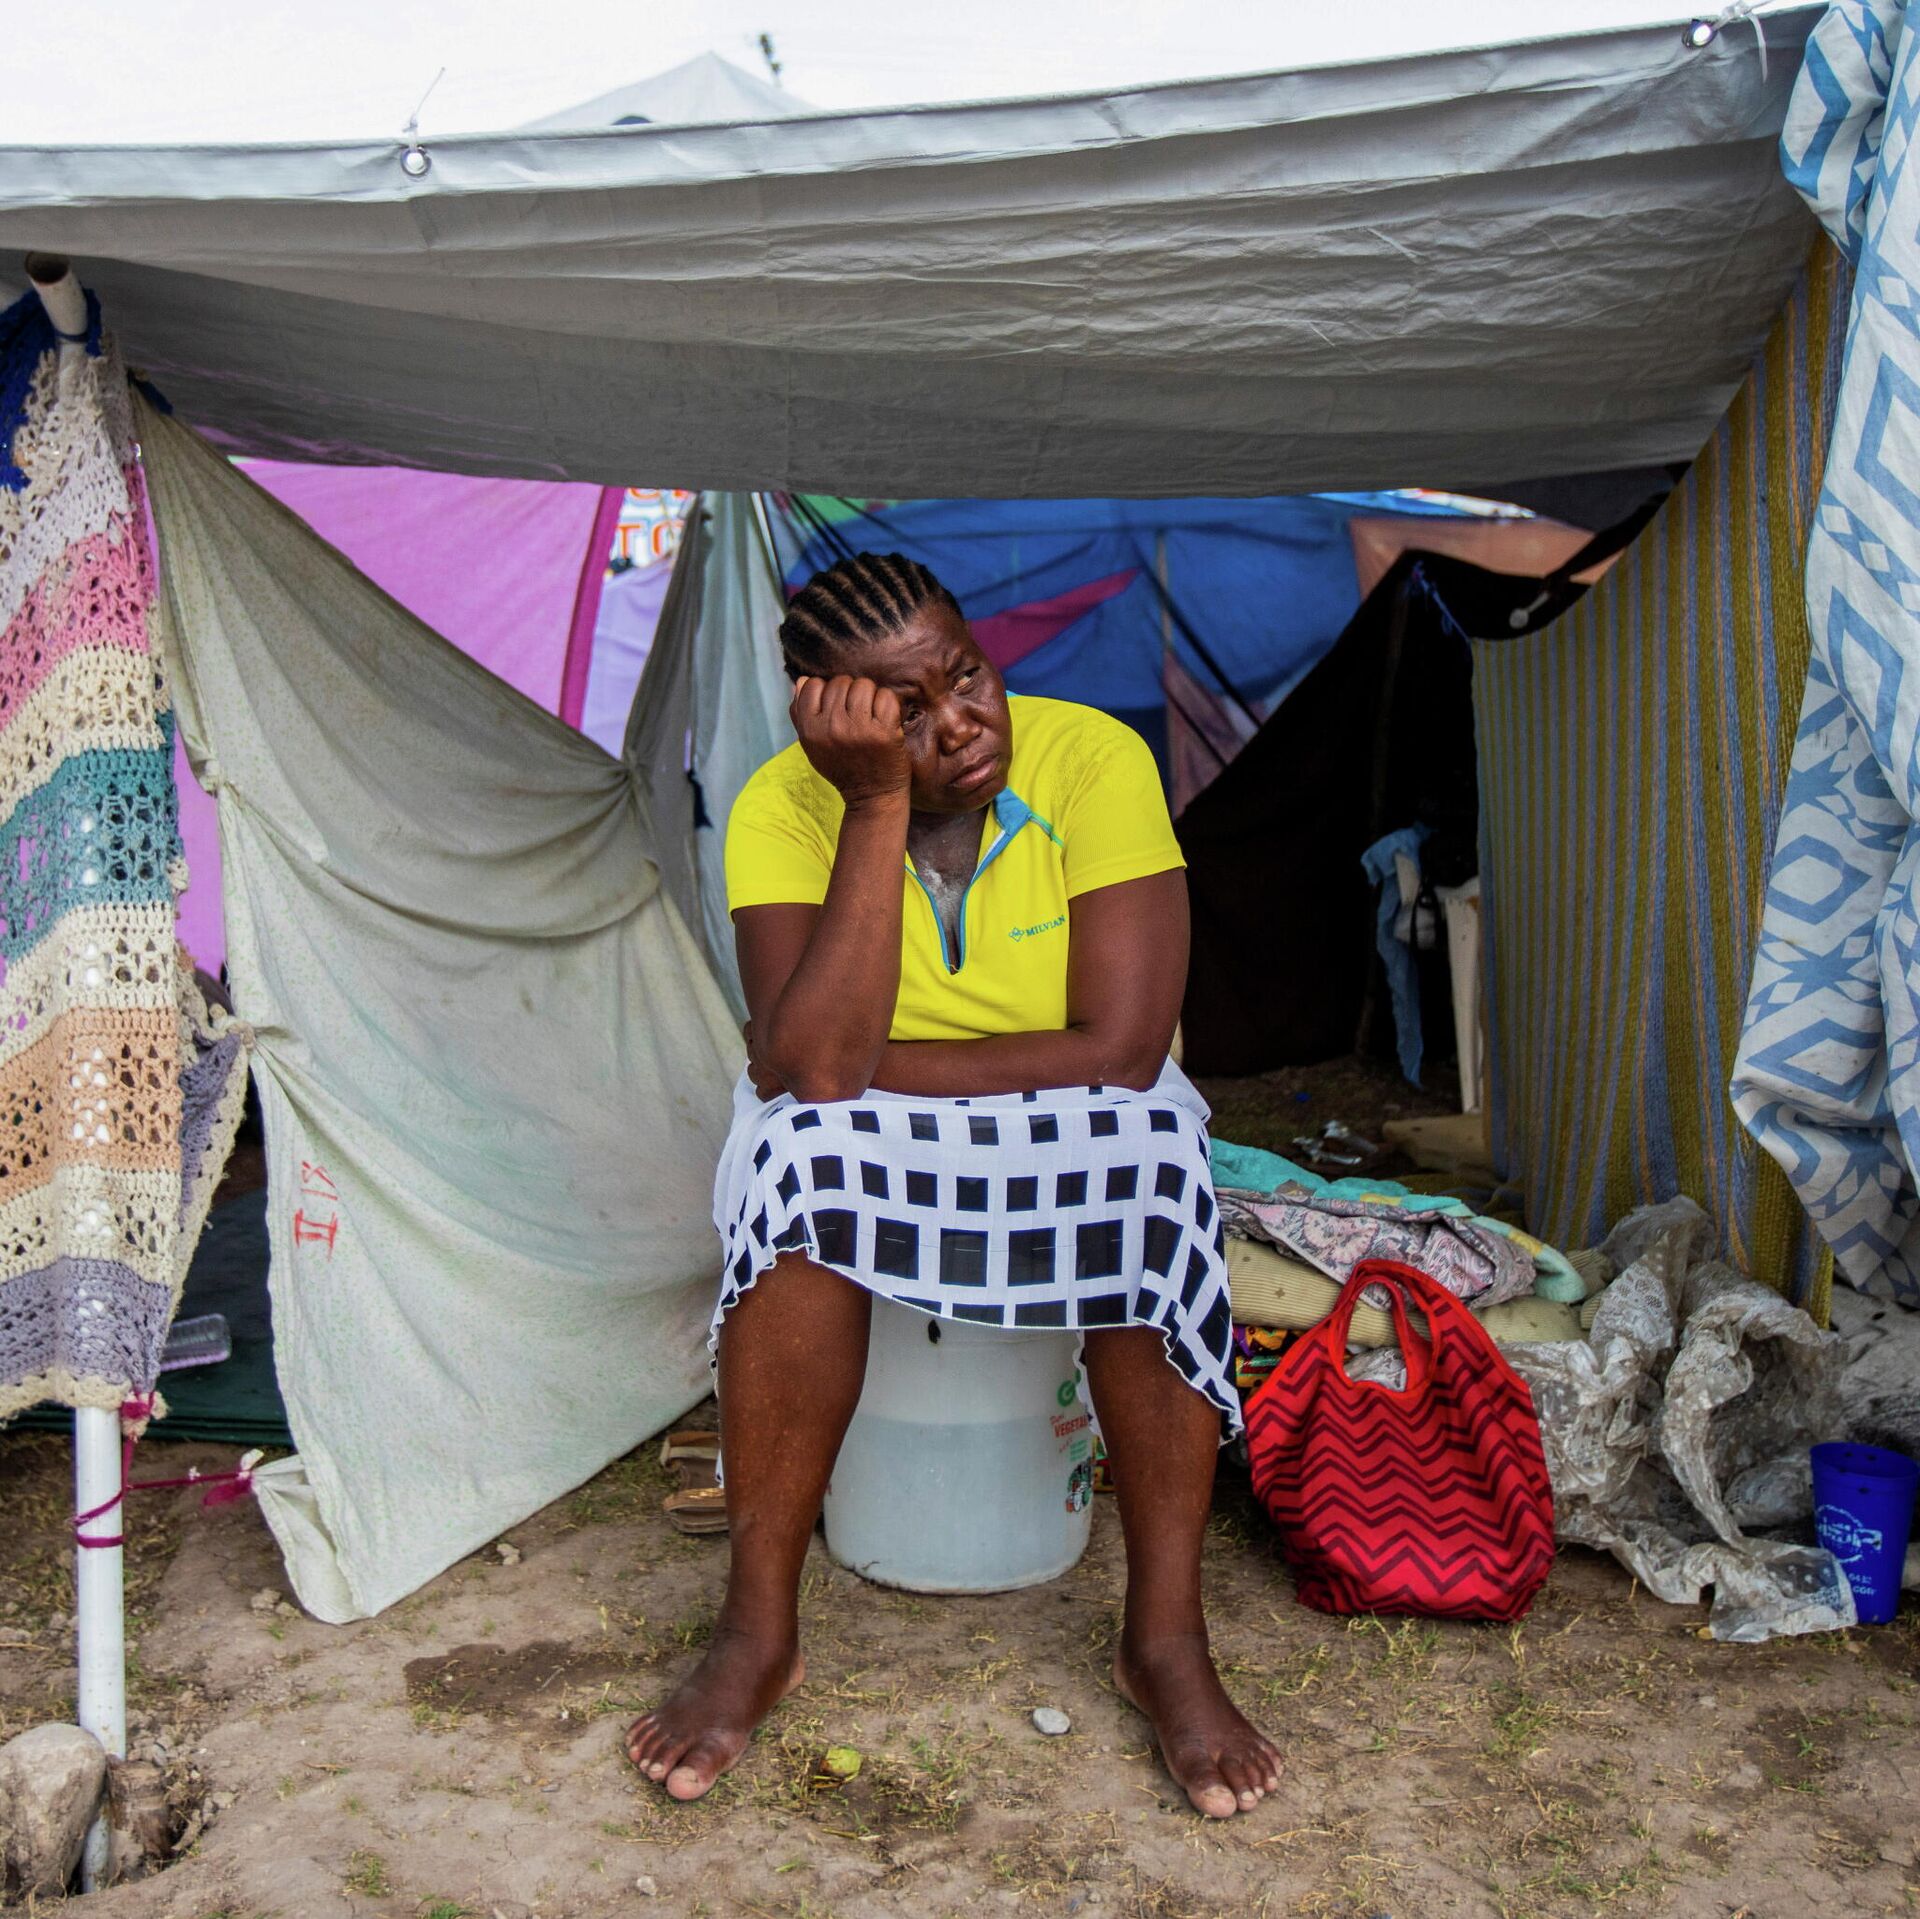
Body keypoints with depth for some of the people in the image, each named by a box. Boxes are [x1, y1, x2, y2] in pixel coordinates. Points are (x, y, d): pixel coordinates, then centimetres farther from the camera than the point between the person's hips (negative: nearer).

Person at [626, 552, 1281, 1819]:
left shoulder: (1097, 761, -19)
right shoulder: (786, 806, -17)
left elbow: (1119, 1052, -25)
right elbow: (812, 1067, -31)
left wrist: (875, 1070, -22)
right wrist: (876, 803, -34)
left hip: (1070, 1138, 0)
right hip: (866, 1155, 1)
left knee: (1148, 1162, -33)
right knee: (799, 1158, -33)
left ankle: (1166, 1640, -19)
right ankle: (760, 1632, -18)